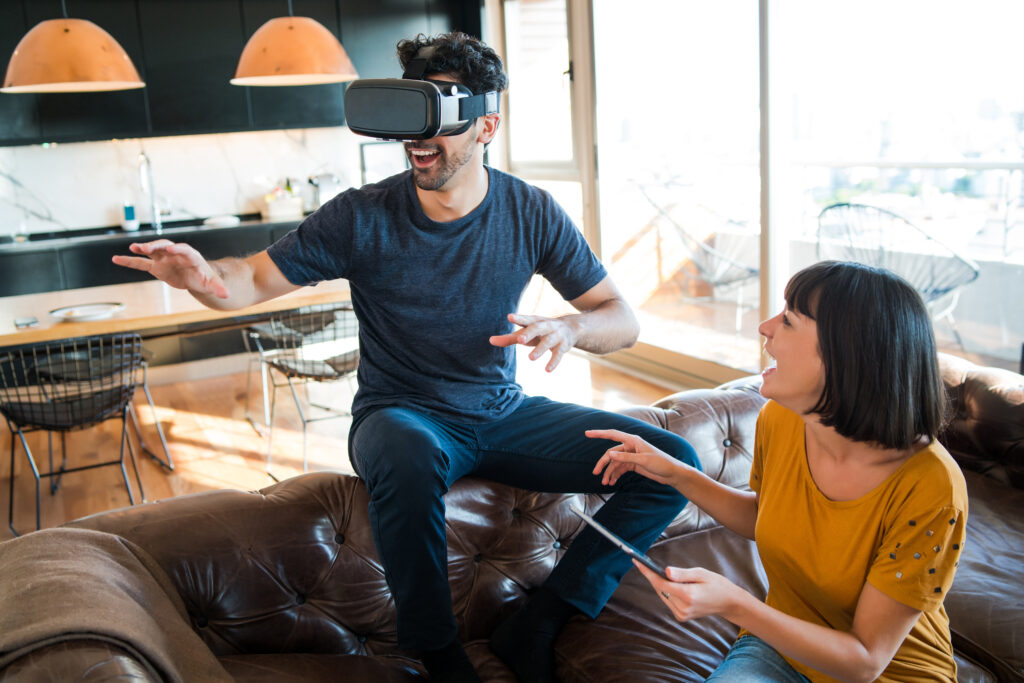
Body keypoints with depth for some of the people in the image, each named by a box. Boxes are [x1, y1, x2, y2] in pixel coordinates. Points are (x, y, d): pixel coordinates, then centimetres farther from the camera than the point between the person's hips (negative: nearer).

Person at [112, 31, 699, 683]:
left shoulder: (531, 213, -5)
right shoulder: (363, 216, -10)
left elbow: (623, 318, -2)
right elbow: (255, 279, -7)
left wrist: (570, 327, -26)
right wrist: (204, 273, -31)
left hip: (503, 413, 4)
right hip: (402, 414, -3)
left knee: (674, 463, -10)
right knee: (408, 458, -41)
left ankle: (536, 627, -5)